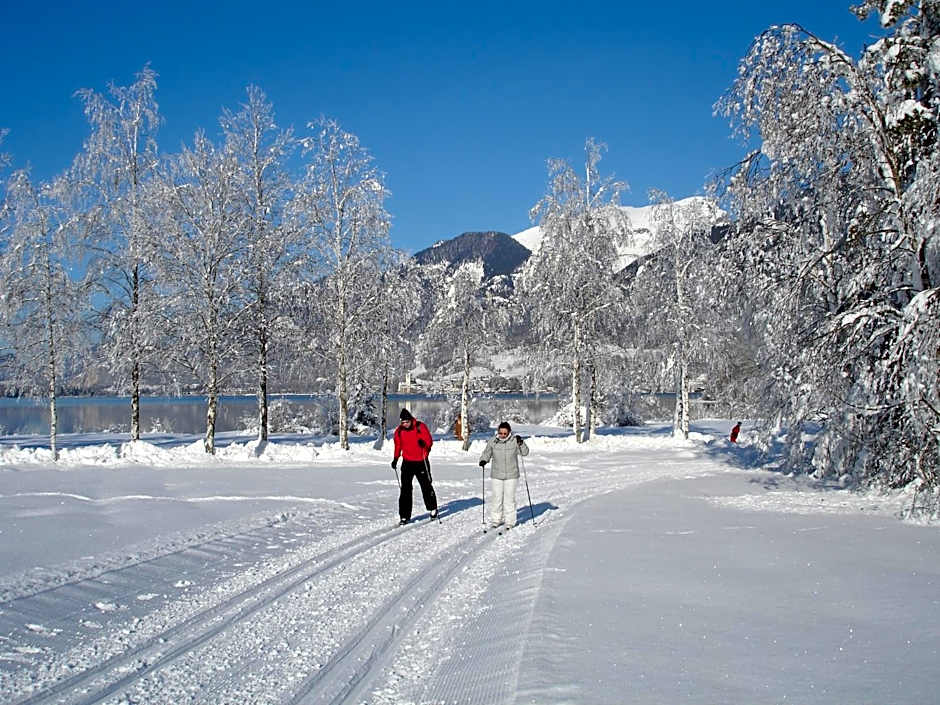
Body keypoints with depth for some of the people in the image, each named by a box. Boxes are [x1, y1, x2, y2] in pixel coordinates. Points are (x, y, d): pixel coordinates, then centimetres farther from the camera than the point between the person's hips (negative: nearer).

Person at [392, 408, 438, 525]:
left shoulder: (420, 427, -9)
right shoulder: (399, 431, 1)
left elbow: (430, 441, -8)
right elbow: (398, 446, 12)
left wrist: (424, 443, -29)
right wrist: (396, 458, 1)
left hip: (421, 462, -2)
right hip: (407, 463, 2)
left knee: (426, 486, 8)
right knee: (405, 489, -4)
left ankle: (432, 508, 31)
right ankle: (404, 516, -2)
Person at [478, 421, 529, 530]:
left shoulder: (514, 441, -8)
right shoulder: (492, 441, -3)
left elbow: (525, 452, -8)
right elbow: (486, 453, 8)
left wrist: (521, 443, -25)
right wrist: (483, 460, -11)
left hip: (511, 475, -2)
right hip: (496, 475, 2)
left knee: (509, 498, 2)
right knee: (496, 498, 5)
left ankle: (509, 522, 13)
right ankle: (495, 520, 19)